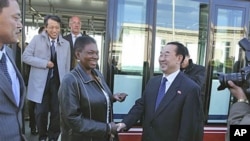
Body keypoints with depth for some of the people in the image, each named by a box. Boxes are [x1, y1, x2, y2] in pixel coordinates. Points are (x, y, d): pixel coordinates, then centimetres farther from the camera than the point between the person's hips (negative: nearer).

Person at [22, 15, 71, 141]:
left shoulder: (66, 44, 5)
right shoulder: (37, 39, 0)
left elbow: (67, 66, 7)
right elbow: (25, 56, -5)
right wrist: (45, 63, -14)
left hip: (58, 82, 2)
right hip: (41, 82, -1)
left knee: (57, 112, 8)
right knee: (41, 112, 7)